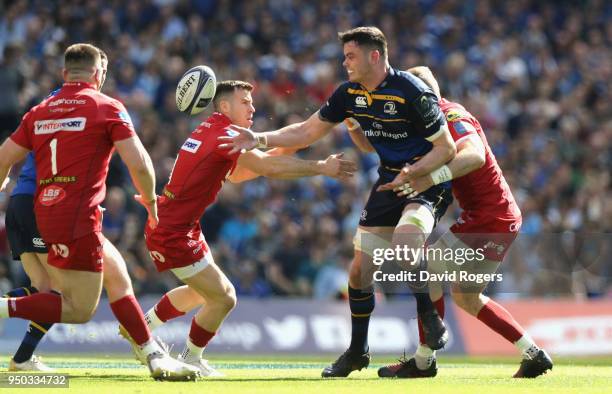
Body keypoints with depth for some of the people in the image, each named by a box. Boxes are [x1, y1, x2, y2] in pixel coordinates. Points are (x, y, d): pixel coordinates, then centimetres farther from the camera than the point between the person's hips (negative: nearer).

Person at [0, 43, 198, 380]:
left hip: (46, 212, 8)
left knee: (117, 274, 19)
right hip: (77, 217, -8)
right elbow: (138, 164, -9)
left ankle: (155, 356, 19)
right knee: (79, 311, -3)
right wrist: (151, 202, 7)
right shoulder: (107, 108, -3)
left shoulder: (39, 112, 13)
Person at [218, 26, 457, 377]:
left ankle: (431, 319, -9)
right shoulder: (350, 94, -1)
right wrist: (260, 140, -2)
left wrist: (414, 172, -30)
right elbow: (308, 131, 8)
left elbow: (447, 148, -18)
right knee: (360, 270, 3)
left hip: (428, 179, -7)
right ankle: (358, 351, 20)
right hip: (389, 181, 7)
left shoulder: (412, 92, -22)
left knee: (403, 251, -33)